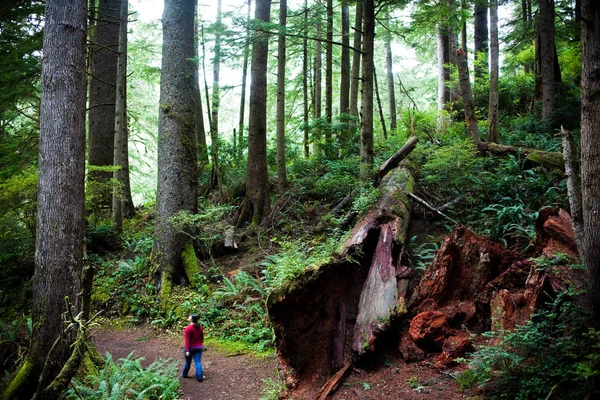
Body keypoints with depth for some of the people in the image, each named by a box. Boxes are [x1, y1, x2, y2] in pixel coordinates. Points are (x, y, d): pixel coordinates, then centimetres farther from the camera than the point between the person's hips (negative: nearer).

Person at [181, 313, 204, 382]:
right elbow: (202, 338, 9)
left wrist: (187, 350, -16)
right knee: (198, 362, 2)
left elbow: (187, 340, -18)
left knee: (188, 362, 15)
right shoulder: (200, 327, 1)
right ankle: (199, 377, -5)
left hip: (191, 348, -4)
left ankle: (184, 374, 34)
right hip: (199, 347, 4)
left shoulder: (188, 328, -19)